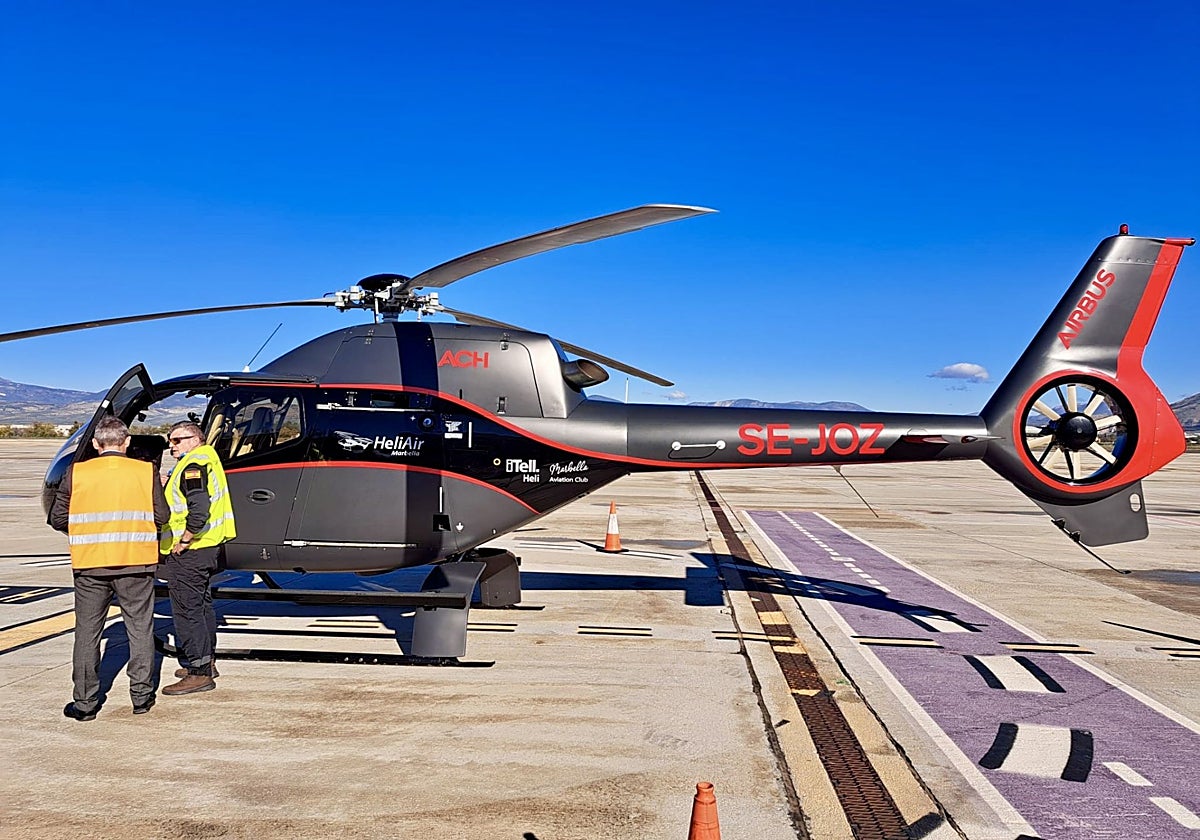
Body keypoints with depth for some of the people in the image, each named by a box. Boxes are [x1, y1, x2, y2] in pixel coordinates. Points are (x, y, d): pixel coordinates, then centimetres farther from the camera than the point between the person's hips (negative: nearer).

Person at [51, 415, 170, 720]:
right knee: (140, 628, 12)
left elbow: (57, 518, 2)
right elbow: (162, 516, -3)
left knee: (87, 631, 12)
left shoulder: (77, 472, -2)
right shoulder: (145, 471, -4)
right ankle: (141, 696, 17)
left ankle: (85, 703, 15)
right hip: (136, 562, 0)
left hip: (89, 563, 0)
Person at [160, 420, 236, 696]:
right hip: (210, 548, 11)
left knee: (187, 611, -5)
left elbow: (199, 510, -29)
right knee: (203, 606, 19)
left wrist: (183, 541, -20)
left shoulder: (192, 466, -17)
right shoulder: (208, 460, 15)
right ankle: (206, 663, 30)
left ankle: (199, 673, -1)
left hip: (188, 552, -11)